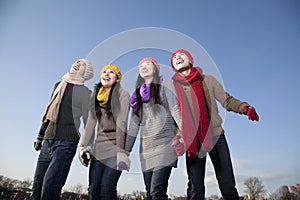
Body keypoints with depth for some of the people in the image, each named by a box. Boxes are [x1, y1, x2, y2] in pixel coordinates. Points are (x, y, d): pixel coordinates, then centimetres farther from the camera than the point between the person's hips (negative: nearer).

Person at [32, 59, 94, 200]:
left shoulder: (85, 93, -1)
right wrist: (40, 136, 24)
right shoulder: (58, 85, 16)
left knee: (50, 187, -11)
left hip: (66, 142, -5)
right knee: (37, 185, 8)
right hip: (48, 140, 6)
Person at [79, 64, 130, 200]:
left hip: (116, 143, -5)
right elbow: (91, 122, 6)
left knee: (107, 186, -13)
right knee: (93, 188, 1)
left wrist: (120, 150, -18)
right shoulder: (96, 95, 12)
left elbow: (121, 122, -13)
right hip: (100, 145, 5)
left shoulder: (122, 94, -4)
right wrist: (84, 145, -2)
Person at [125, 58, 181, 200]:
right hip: (146, 147, 5)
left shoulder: (165, 85, 7)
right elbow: (134, 124, 17)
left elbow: (175, 109, -7)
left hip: (165, 143, -5)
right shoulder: (138, 94, 20)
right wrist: (126, 150, 13)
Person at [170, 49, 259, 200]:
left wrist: (245, 107, -14)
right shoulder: (172, 86, 8)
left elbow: (226, 100, 6)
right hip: (192, 141, 0)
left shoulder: (208, 80, 9)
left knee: (228, 186, 2)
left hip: (215, 135, 1)